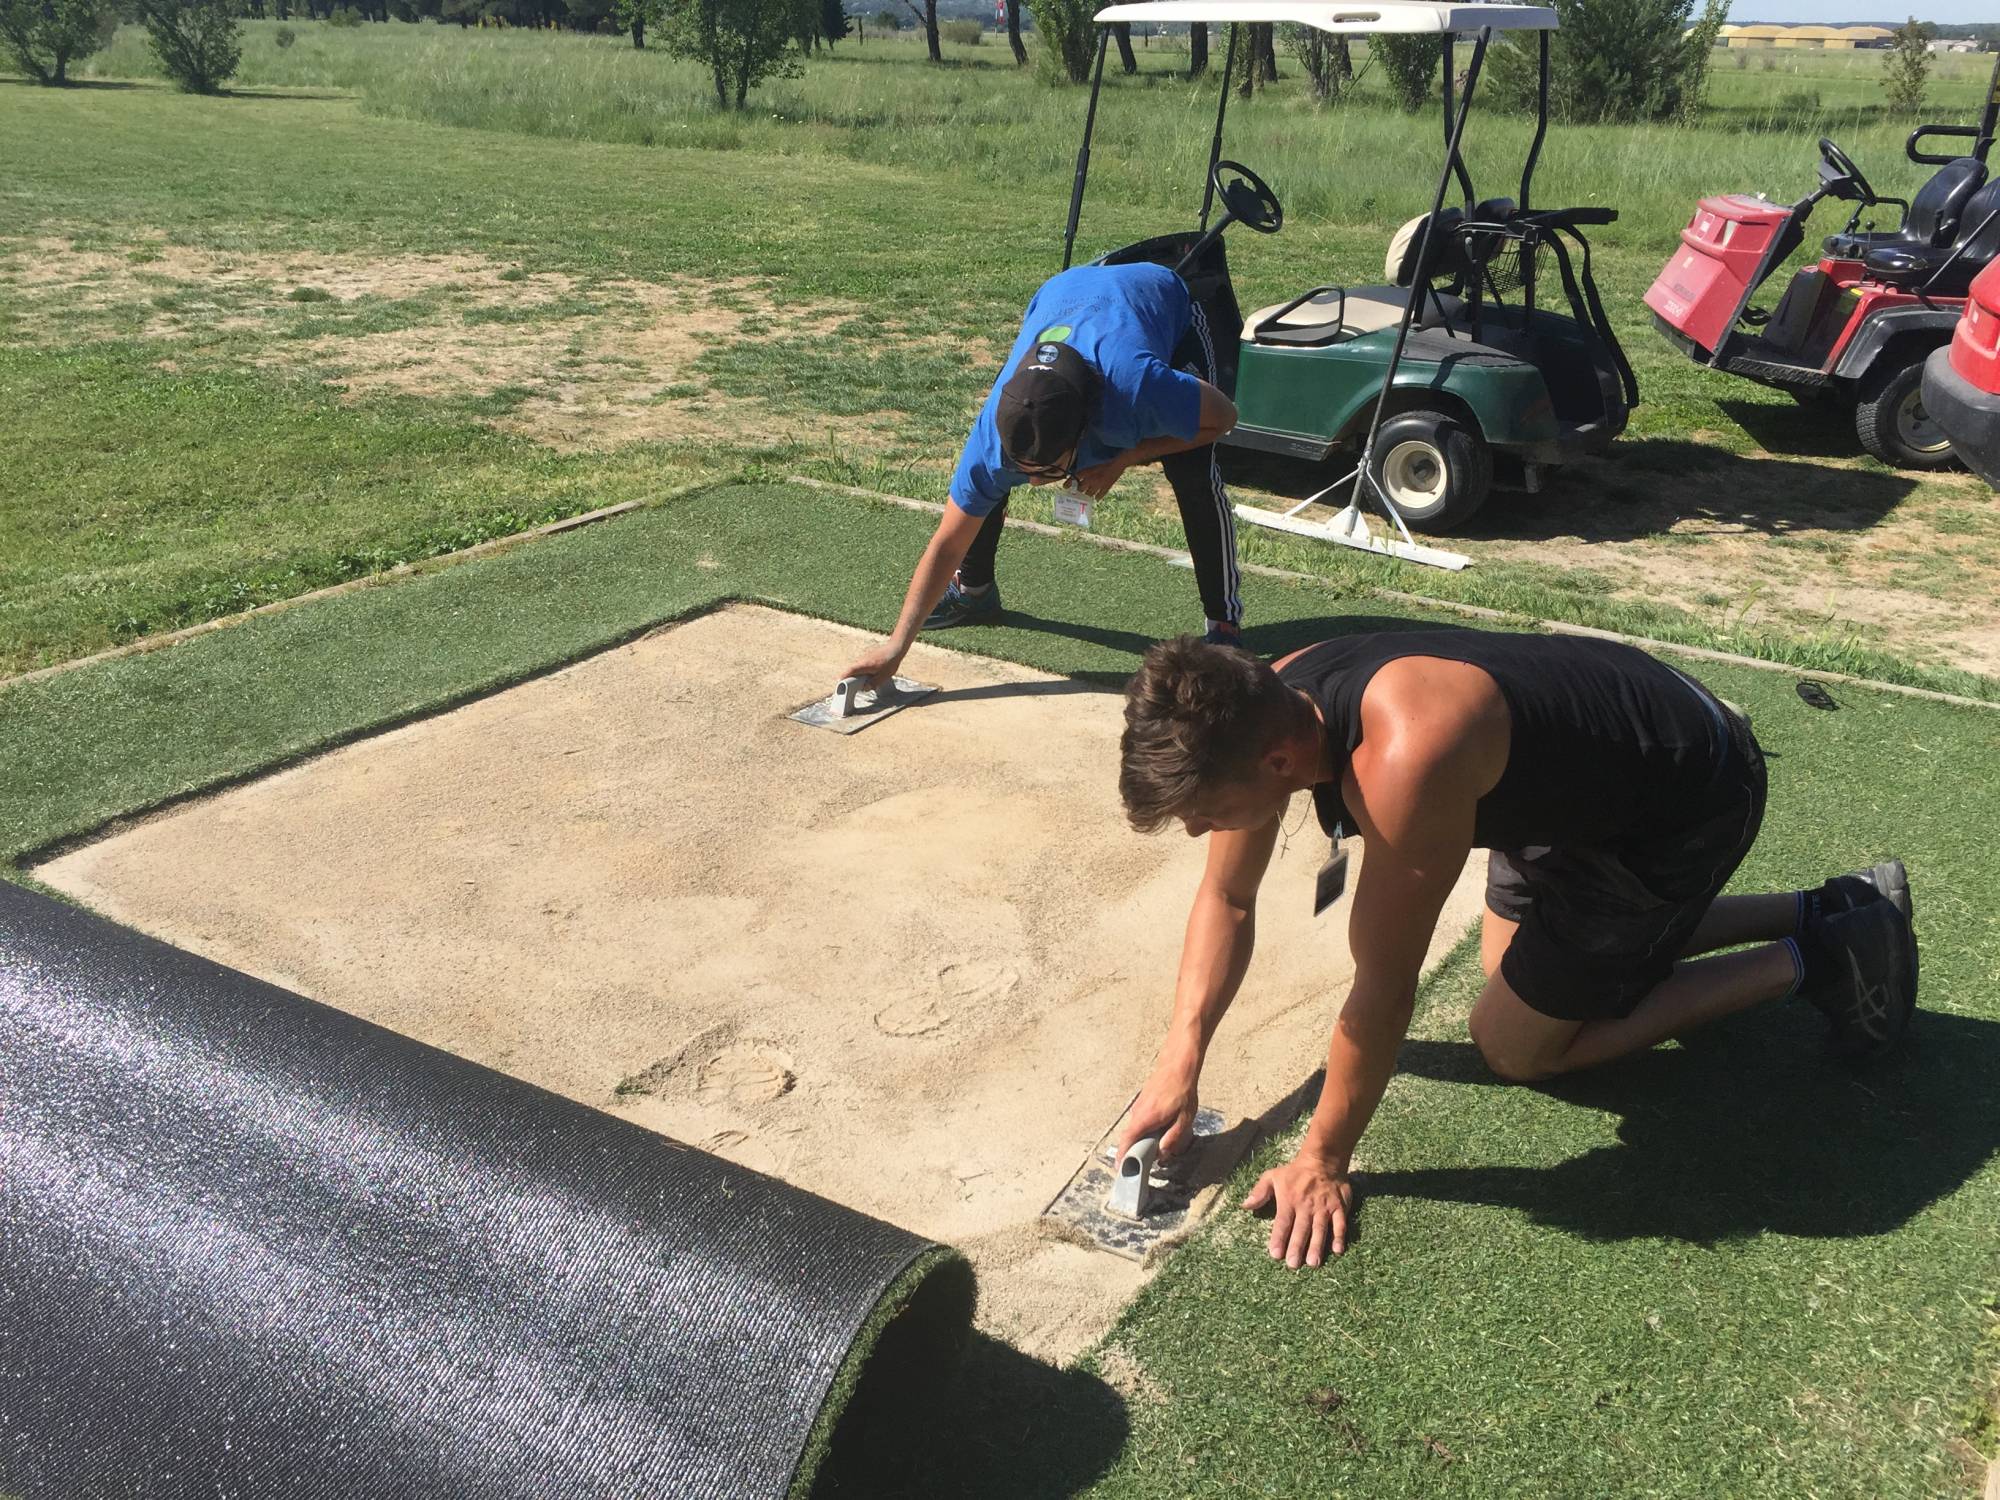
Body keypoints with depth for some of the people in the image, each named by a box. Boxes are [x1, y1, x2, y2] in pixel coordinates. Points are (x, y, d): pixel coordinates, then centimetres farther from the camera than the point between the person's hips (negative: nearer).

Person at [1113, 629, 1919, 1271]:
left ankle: (1806, 961, 12)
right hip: (1595, 762, 8)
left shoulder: (1405, 759, -42)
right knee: (1509, 962, 22)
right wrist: (1178, 1067, -9)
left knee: (1516, 1043, 0)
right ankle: (1819, 910, 28)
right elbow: (1227, 900, -2)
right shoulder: (1259, 712, -16)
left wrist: (1322, 1160, -18)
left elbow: (1383, 989, -31)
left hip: (1690, 794, -8)